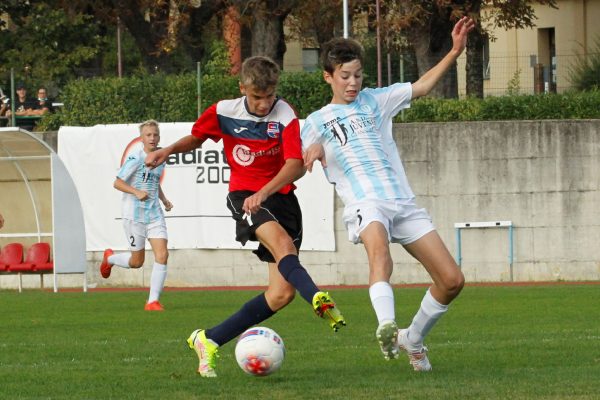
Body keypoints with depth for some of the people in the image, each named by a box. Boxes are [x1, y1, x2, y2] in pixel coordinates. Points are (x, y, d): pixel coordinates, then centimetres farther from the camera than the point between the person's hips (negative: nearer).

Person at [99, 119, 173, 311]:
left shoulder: (160, 159, 9)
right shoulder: (135, 158, -12)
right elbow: (117, 183, -12)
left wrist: (164, 200, 11)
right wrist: (137, 192, -26)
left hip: (155, 214, 5)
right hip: (134, 214, -5)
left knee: (162, 255, -12)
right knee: (137, 261, 5)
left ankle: (153, 300, -6)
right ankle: (109, 258, 38)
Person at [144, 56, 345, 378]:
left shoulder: (285, 116, -10)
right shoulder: (223, 112, -2)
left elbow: (295, 166, -21)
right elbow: (196, 137, 18)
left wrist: (264, 192, -36)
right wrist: (167, 151, -1)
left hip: (280, 197, 1)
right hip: (244, 194, -1)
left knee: (282, 293, -6)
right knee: (282, 243, -35)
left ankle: (209, 340, 4)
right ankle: (318, 299, -61)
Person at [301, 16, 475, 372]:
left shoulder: (375, 100, 21)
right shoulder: (317, 122, 15)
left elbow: (423, 86, 18)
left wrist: (456, 52, 5)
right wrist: (312, 151, -18)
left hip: (404, 203, 4)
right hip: (365, 205, -4)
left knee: (452, 280, -6)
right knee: (380, 249, -40)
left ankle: (413, 339, 15)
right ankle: (386, 326, -59)